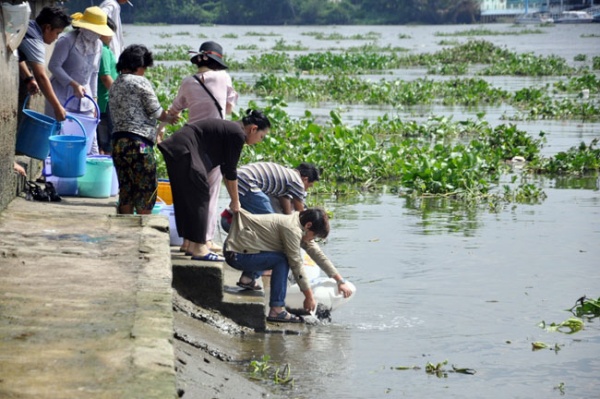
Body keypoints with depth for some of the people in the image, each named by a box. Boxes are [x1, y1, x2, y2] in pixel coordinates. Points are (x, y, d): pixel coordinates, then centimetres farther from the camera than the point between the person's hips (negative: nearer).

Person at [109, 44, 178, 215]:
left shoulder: (114, 86, 18)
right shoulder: (140, 82, -5)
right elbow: (155, 112, -5)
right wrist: (169, 118, 17)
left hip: (117, 141, 8)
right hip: (139, 143, -8)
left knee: (126, 190, 10)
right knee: (146, 190, -2)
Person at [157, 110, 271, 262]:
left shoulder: (231, 129, 19)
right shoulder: (237, 134, -9)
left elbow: (226, 168, 25)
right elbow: (230, 172, -5)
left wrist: (234, 200, 28)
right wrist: (235, 201, 8)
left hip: (174, 150, 10)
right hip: (183, 152, -10)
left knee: (185, 198, 14)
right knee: (199, 197, -4)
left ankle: (191, 245, 19)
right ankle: (199, 249, -3)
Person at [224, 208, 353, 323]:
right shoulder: (292, 229, -21)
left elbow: (318, 255, 14)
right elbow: (296, 265, -16)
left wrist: (340, 281, 13)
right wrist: (309, 297, -8)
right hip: (236, 255, -10)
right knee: (281, 261, -18)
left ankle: (247, 278, 19)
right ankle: (276, 310, -16)